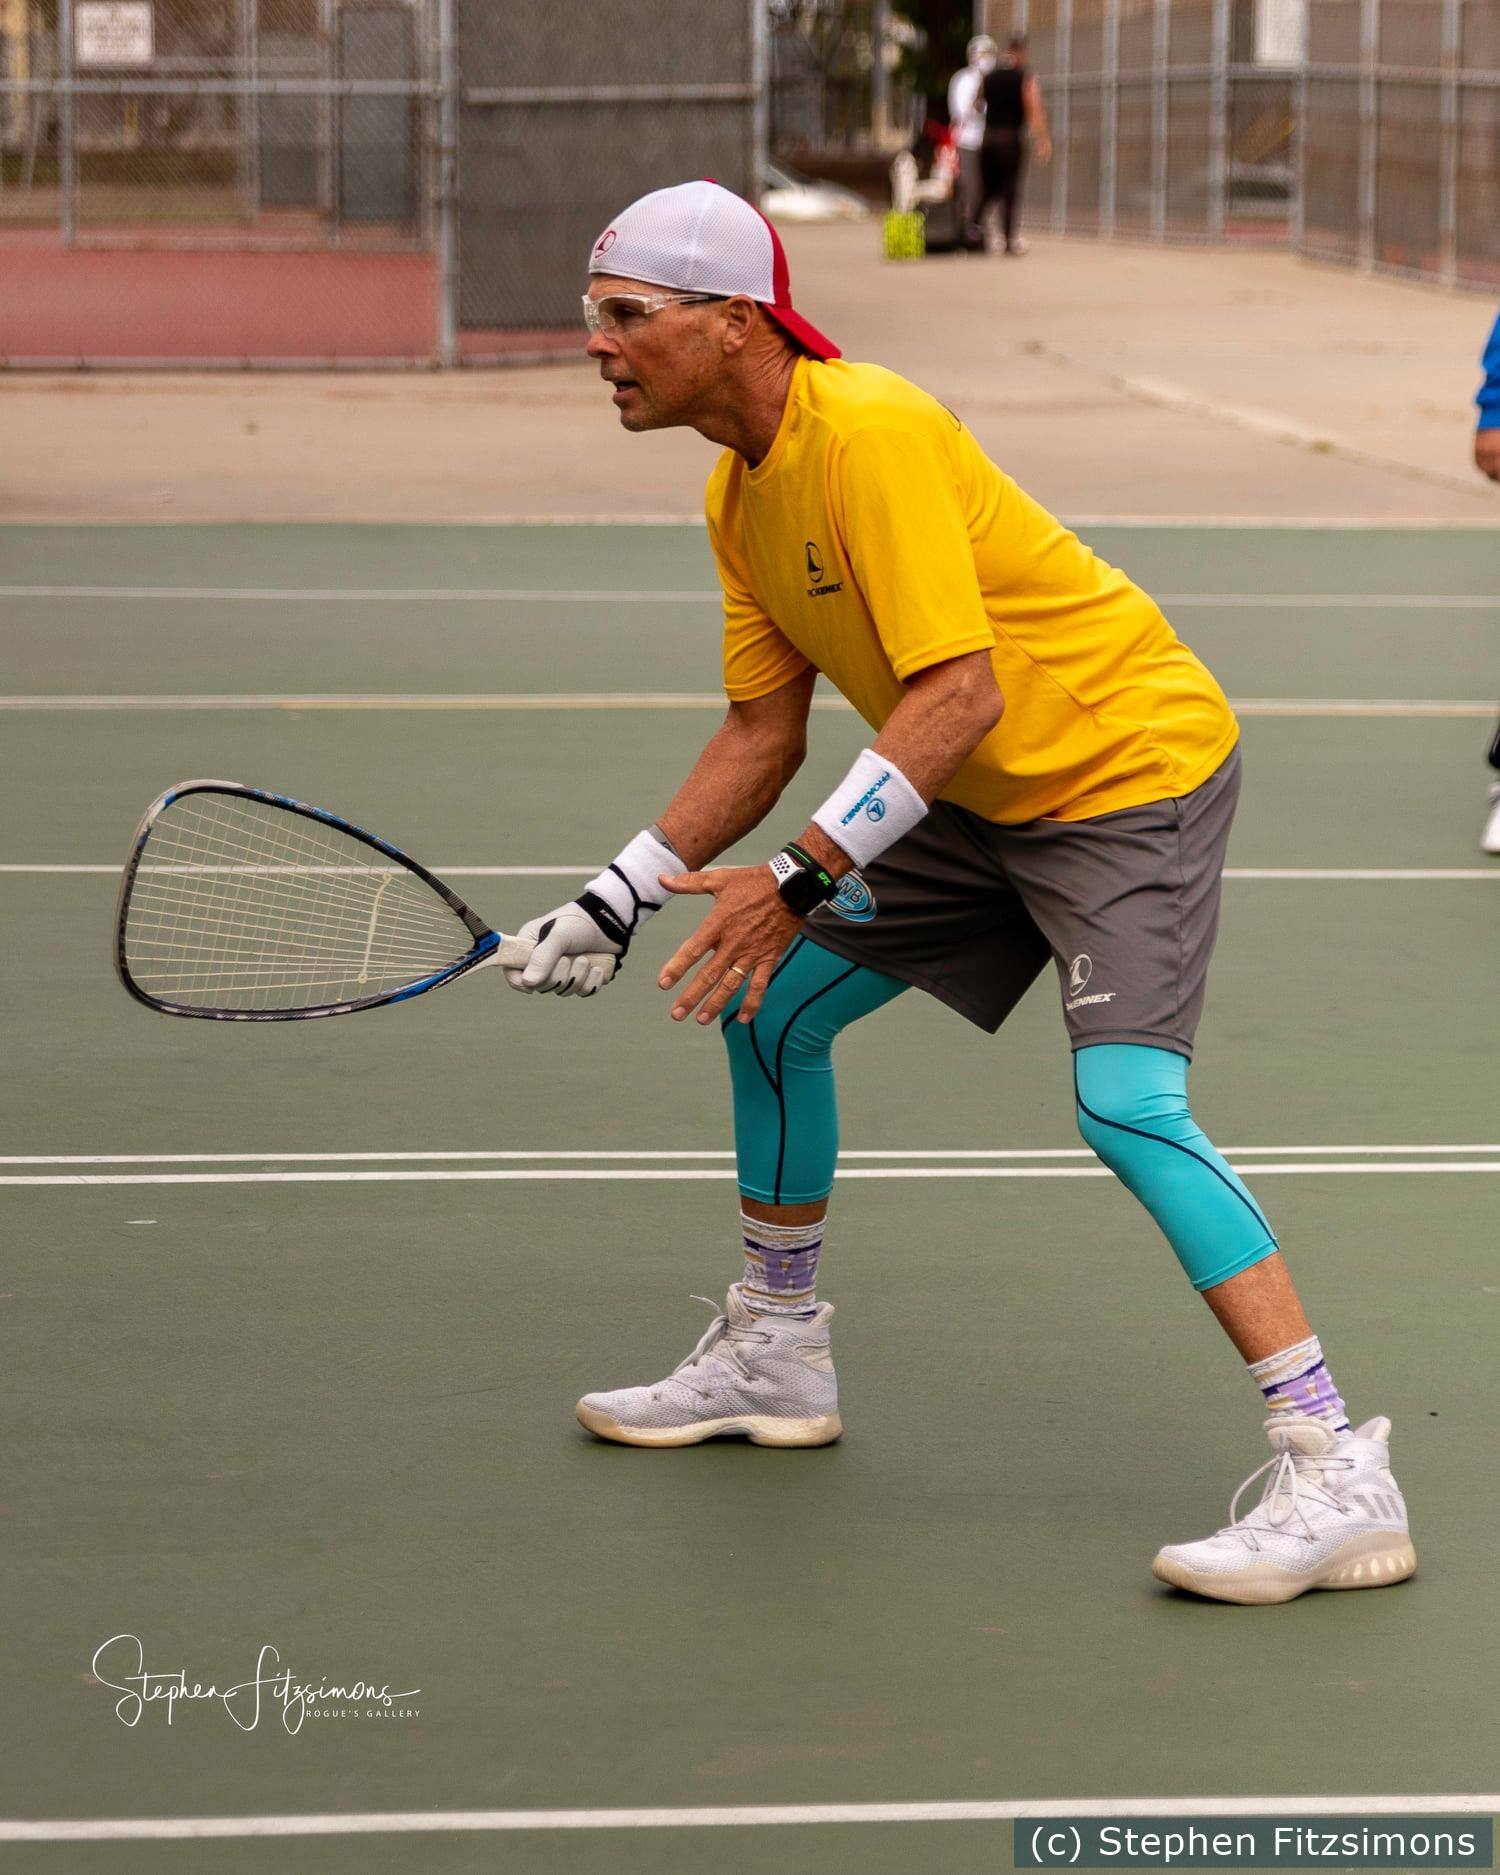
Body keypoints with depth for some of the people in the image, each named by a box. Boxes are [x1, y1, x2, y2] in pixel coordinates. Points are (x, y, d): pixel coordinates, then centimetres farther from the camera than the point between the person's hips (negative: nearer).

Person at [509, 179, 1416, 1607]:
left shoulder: (871, 435, -26)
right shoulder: (738, 496, 4)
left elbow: (961, 695, -32)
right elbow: (761, 735, 9)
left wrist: (797, 878, -33)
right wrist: (617, 897, 2)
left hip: (1129, 769, -10)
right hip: (981, 796, 10)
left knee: (1128, 1105, -24)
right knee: (772, 1008, 13)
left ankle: (1336, 1477, -25)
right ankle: (775, 1357, 32)